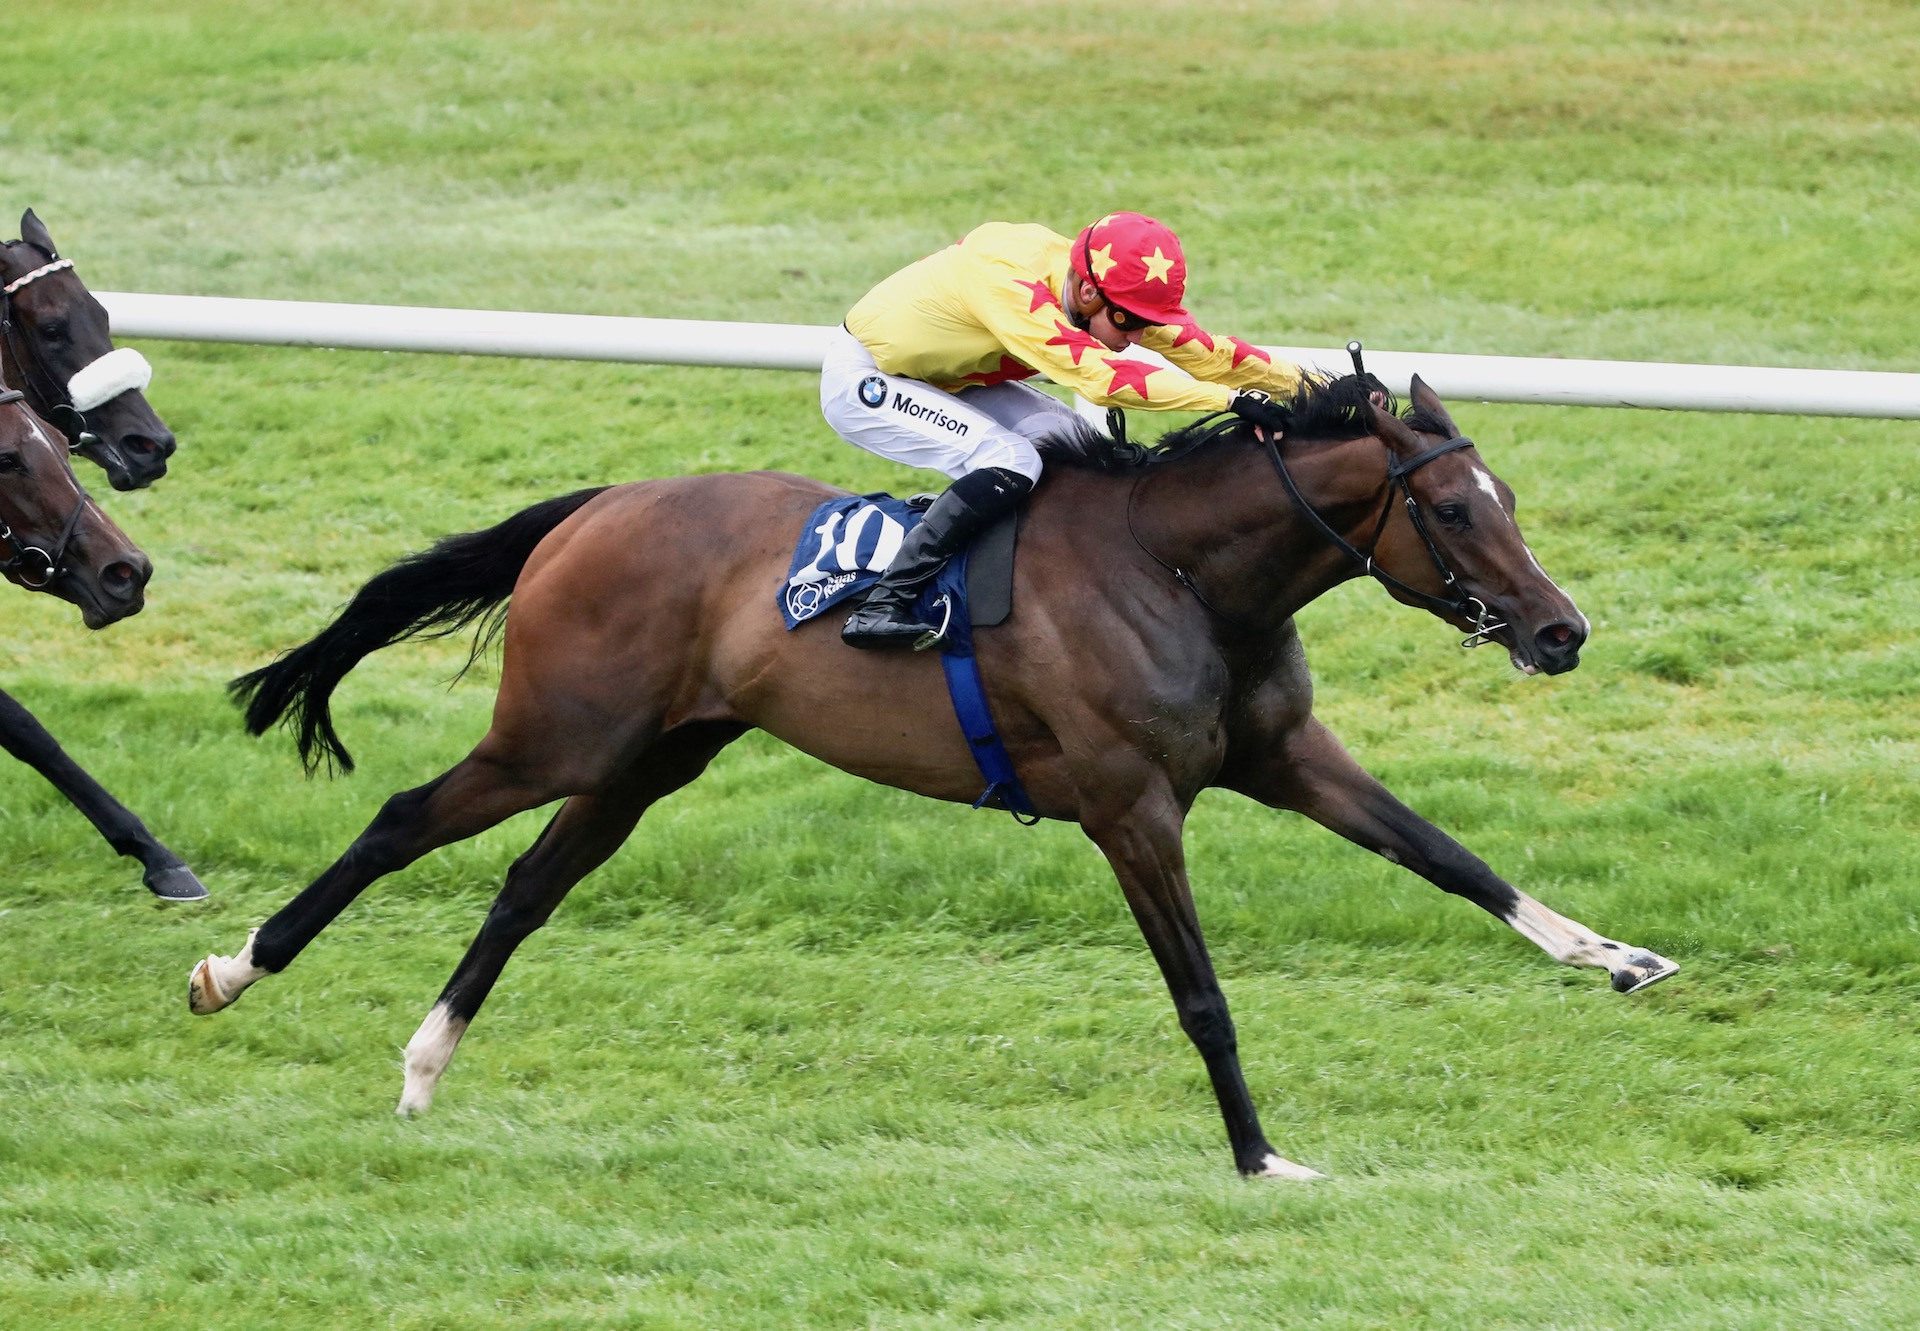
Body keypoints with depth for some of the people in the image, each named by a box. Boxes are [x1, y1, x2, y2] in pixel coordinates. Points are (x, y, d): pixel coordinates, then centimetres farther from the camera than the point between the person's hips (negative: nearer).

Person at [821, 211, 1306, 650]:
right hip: (860, 383, -9)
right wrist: (1233, 398, -48)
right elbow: (1100, 376, -45)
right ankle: (882, 607, -24)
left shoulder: (1106, 289, -13)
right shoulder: (1011, 286, -37)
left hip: (943, 379, 9)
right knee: (1011, 464, -26)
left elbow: (1195, 347, -7)